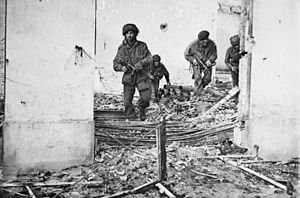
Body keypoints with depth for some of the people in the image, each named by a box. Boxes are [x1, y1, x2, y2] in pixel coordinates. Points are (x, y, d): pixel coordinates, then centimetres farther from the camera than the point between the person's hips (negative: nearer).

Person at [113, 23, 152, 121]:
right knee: (127, 102, -2)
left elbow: (149, 57, -3)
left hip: (141, 76, -1)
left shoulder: (142, 46, 1)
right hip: (128, 77, 1)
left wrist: (140, 63, -20)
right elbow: (115, 63, 9)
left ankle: (142, 108, 22)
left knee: (146, 97, -11)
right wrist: (121, 67, -12)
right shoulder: (122, 48, 4)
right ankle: (131, 118, 16)